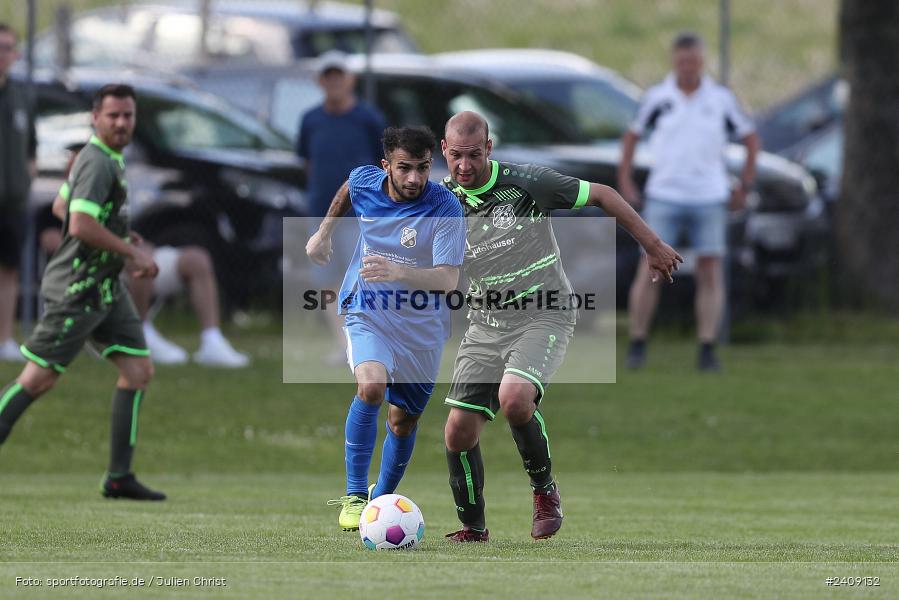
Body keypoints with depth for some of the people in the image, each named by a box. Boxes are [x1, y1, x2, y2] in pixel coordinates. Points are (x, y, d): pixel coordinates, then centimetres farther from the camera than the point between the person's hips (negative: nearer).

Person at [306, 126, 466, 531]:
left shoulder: (445, 208, -21)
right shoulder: (365, 181, -10)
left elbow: (448, 279, -30)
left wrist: (398, 272, -46)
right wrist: (325, 232, 21)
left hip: (422, 326, 0)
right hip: (368, 314, 0)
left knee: (403, 422, 10)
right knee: (371, 387, -28)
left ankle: (382, 498, 36)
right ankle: (354, 495, -20)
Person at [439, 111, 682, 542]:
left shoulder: (527, 182, -13)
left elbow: (602, 196, -1)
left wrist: (653, 246, 4)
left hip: (543, 317, -4)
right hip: (485, 324, 4)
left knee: (514, 399, -31)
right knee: (459, 432, -5)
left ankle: (544, 489, -5)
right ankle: (472, 528, 17)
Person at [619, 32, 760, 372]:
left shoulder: (721, 99, 1)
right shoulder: (657, 98, 0)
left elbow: (750, 138, 12)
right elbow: (631, 136, 11)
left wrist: (745, 186, 7)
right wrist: (625, 183, 6)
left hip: (709, 200, 1)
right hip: (663, 199, -1)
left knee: (710, 274, -3)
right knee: (650, 271, -6)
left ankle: (707, 350, 1)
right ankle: (637, 345, 4)